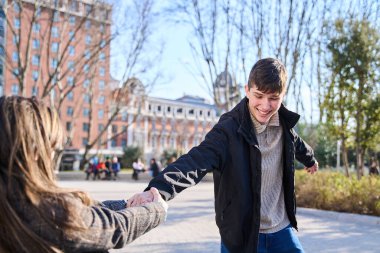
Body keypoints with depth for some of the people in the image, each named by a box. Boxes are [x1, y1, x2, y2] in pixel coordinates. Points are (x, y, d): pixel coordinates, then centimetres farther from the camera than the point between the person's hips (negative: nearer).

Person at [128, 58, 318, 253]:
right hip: (242, 234, -5)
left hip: (282, 230, 5)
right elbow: (197, 161, -36)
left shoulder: (285, 124, -3)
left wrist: (310, 159, 44)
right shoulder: (229, 129, -21)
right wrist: (157, 189, -54)